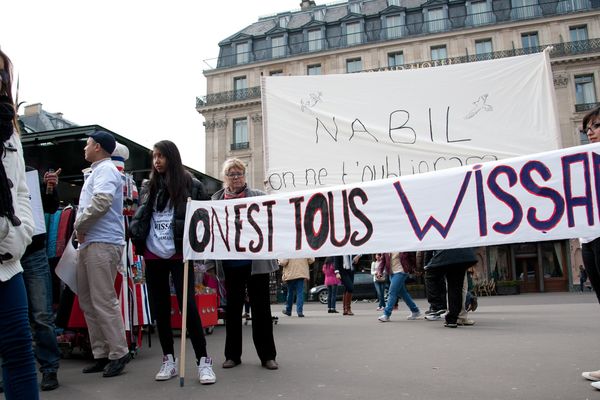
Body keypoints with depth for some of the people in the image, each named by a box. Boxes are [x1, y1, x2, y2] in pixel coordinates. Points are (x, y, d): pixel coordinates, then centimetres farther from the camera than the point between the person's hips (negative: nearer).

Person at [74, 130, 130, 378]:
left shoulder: (106, 169, -7)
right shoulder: (96, 171, 24)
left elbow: (101, 201, -23)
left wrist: (80, 226, -10)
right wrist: (81, 227, 10)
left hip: (103, 243, -10)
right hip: (89, 243, 10)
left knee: (103, 301, -9)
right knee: (88, 302, 11)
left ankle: (118, 353, 1)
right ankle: (101, 354, 18)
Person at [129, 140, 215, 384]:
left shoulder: (191, 185, 0)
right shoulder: (149, 187, 13)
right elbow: (140, 217, 17)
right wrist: (136, 236, 0)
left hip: (179, 255, -5)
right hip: (153, 256, 5)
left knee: (188, 305, -8)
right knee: (160, 308, 9)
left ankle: (203, 361, 1)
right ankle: (169, 360, 21)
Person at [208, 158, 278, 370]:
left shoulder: (259, 197, 4)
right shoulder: (216, 200, 8)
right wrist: (210, 261, 0)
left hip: (256, 261, -2)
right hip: (230, 263, 2)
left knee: (261, 307, 5)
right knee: (232, 307, 11)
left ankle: (267, 355, 16)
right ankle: (232, 355, 24)